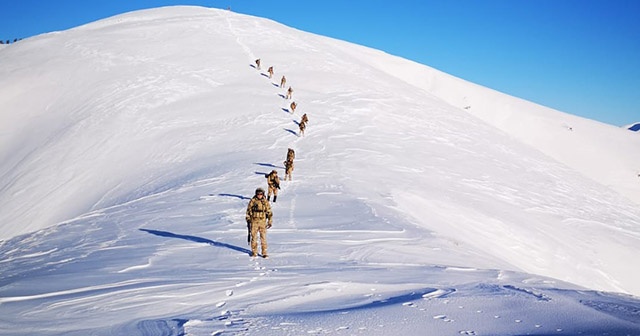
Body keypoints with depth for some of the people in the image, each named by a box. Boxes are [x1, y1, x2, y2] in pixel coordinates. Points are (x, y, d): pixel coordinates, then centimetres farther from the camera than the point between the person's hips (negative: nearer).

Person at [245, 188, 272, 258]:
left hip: (263, 221, 0)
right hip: (254, 221, 0)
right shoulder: (252, 201, -1)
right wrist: (248, 221, 6)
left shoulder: (265, 202, 1)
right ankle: (254, 252, 16)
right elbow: (248, 211, 8)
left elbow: (269, 212, 7)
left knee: (263, 237, -2)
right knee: (254, 237, 4)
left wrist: (270, 221, 3)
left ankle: (264, 253, 5)